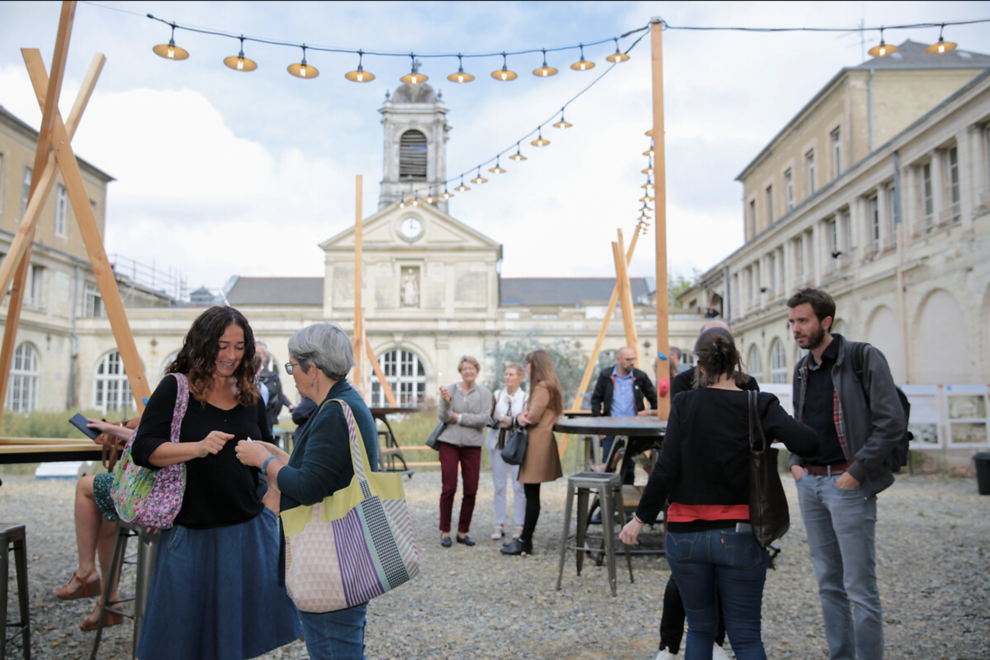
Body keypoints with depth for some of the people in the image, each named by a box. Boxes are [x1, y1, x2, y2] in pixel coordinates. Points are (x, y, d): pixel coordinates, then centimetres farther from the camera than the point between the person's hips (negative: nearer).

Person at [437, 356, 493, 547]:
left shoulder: (484, 393, 4)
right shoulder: (449, 390, 3)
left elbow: (484, 419, -7)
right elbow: (444, 417, -4)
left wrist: (459, 418, -8)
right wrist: (446, 402, -22)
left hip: (472, 445, 1)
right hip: (449, 443, -1)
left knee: (471, 490, 2)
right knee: (449, 488, -2)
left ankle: (463, 531, 15)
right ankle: (445, 531, 10)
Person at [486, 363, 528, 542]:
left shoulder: (526, 398, -1)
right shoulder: (497, 395, 8)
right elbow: (488, 417, 1)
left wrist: (503, 418, -11)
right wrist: (504, 420, -13)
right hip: (498, 444, 3)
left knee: (519, 486, -1)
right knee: (499, 485, 5)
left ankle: (519, 525, 9)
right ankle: (499, 525, 11)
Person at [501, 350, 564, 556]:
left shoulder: (543, 388, -13)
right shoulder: (540, 387, 21)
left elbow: (533, 417, -19)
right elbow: (529, 413, 17)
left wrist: (521, 417, 2)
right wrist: (521, 416, -6)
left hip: (538, 444, -10)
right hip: (536, 444, 10)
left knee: (531, 494, -6)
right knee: (531, 493, 11)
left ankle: (525, 542, -2)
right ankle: (525, 538, 15)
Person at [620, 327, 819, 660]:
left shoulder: (684, 404, -7)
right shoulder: (758, 405, -7)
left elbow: (665, 469, -12)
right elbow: (807, 441, -19)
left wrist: (640, 519, -2)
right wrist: (779, 427, 3)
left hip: (685, 533, 1)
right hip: (739, 536, -1)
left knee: (700, 628, 18)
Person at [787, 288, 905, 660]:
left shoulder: (864, 358, -9)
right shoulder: (802, 369, 13)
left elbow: (893, 423, -14)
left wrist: (855, 473, -15)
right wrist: (796, 462, 9)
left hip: (847, 485, -7)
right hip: (809, 483, 7)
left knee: (860, 589, -2)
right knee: (829, 584, 14)